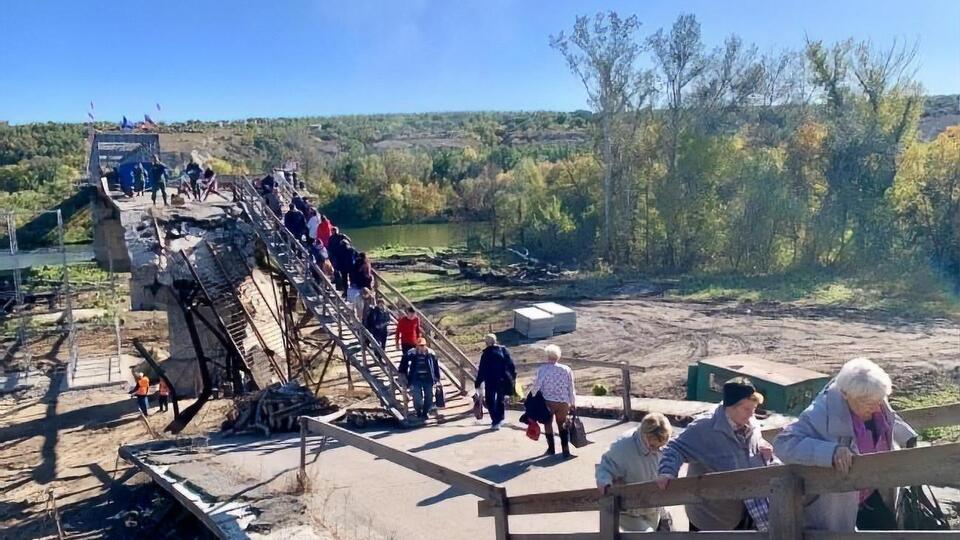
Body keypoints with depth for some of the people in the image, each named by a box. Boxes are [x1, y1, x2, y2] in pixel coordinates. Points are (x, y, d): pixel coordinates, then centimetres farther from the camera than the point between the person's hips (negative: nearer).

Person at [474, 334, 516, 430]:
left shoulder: (486, 354, -14)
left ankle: (495, 422, 1)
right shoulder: (503, 350, -1)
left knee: (490, 401, 6)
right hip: (503, 381, 5)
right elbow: (511, 364, 3)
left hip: (491, 381, -5)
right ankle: (500, 419, 32)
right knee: (500, 399, 23)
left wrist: (478, 383, -8)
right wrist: (513, 375, 14)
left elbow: (482, 370, -13)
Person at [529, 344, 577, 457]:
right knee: (562, 425, 16)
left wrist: (531, 394, 9)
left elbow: (536, 386, -10)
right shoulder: (566, 369, -4)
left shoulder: (542, 370, -12)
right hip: (563, 402, 2)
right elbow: (571, 388, 1)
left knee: (548, 424, 19)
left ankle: (551, 449, 24)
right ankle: (566, 451, 8)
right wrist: (573, 403, 12)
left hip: (547, 402, -2)